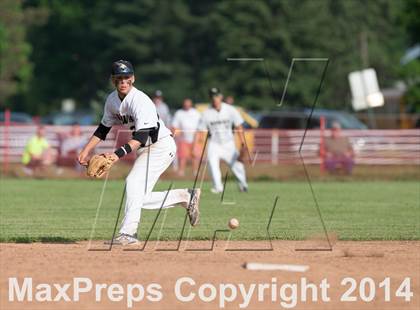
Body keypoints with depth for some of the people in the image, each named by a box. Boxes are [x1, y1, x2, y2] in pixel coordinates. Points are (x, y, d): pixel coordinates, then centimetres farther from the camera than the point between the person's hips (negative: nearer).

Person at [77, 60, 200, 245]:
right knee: (140, 199, 4)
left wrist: (119, 154, -46)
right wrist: (86, 150, 4)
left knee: (133, 182, -25)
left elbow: (141, 136, -34)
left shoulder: (141, 101, -25)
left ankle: (128, 233, -27)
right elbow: (103, 128, 13)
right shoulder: (112, 100, 1)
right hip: (143, 150, 9)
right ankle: (185, 197, 22)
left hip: (162, 146, -9)